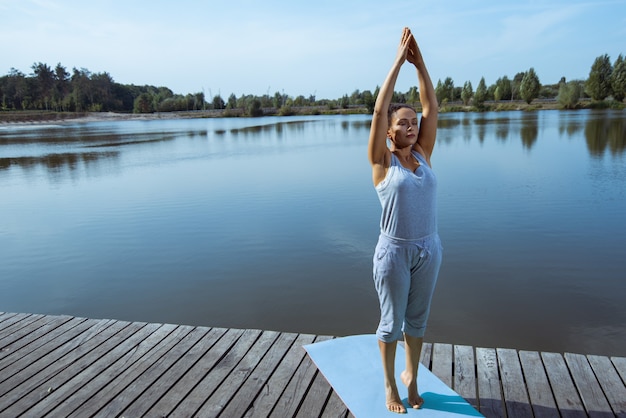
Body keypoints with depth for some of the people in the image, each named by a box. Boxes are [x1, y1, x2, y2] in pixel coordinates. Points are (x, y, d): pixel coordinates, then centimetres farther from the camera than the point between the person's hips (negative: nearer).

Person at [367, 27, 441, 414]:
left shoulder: (423, 156, 4)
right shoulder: (382, 161, -7)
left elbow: (432, 107, -1)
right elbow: (379, 109, -15)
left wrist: (419, 61, -5)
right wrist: (398, 61, -12)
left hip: (429, 250, 4)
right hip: (394, 252, -4)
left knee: (418, 319, 18)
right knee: (391, 321, 11)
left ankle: (412, 376, 38)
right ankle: (390, 385, 31)